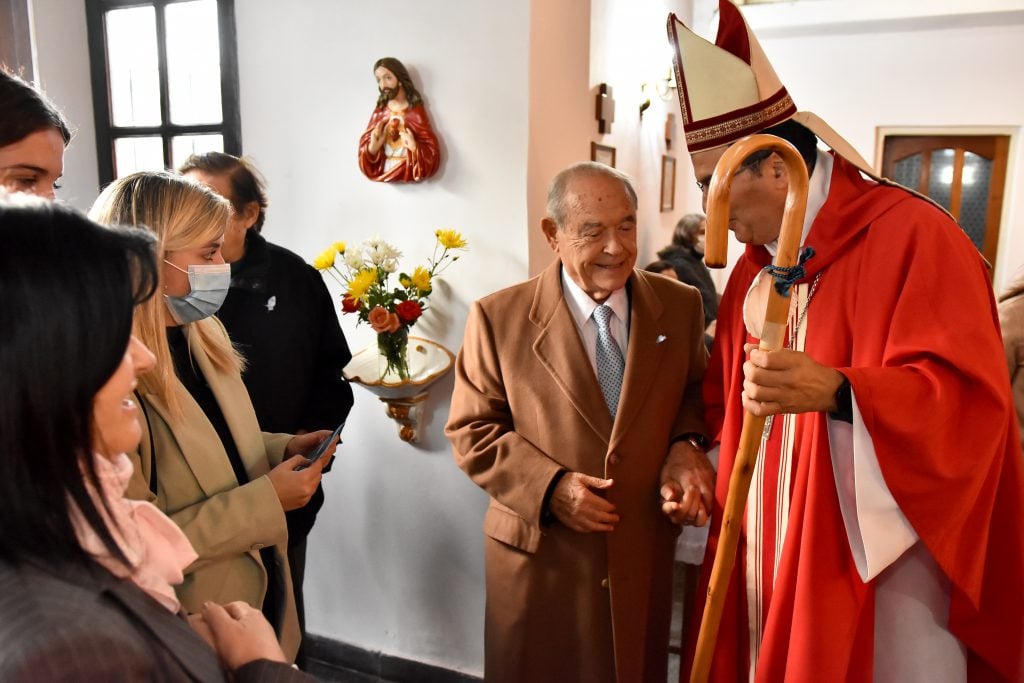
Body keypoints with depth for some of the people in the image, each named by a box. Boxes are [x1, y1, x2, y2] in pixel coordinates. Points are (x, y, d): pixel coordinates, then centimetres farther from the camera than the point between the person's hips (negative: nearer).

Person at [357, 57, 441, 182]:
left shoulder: (416, 112, -4)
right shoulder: (379, 113, 7)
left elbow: (431, 152, -6)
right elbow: (364, 147, 9)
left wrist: (415, 148, -25)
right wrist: (373, 147, -13)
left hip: (408, 176, -4)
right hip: (381, 176, 4)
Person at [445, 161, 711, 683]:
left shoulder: (680, 305, 0)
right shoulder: (499, 317, -8)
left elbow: (695, 392, 13)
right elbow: (472, 431, -5)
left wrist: (684, 447, -8)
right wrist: (549, 487, -17)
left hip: (643, 557, 3)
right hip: (538, 557, -2)